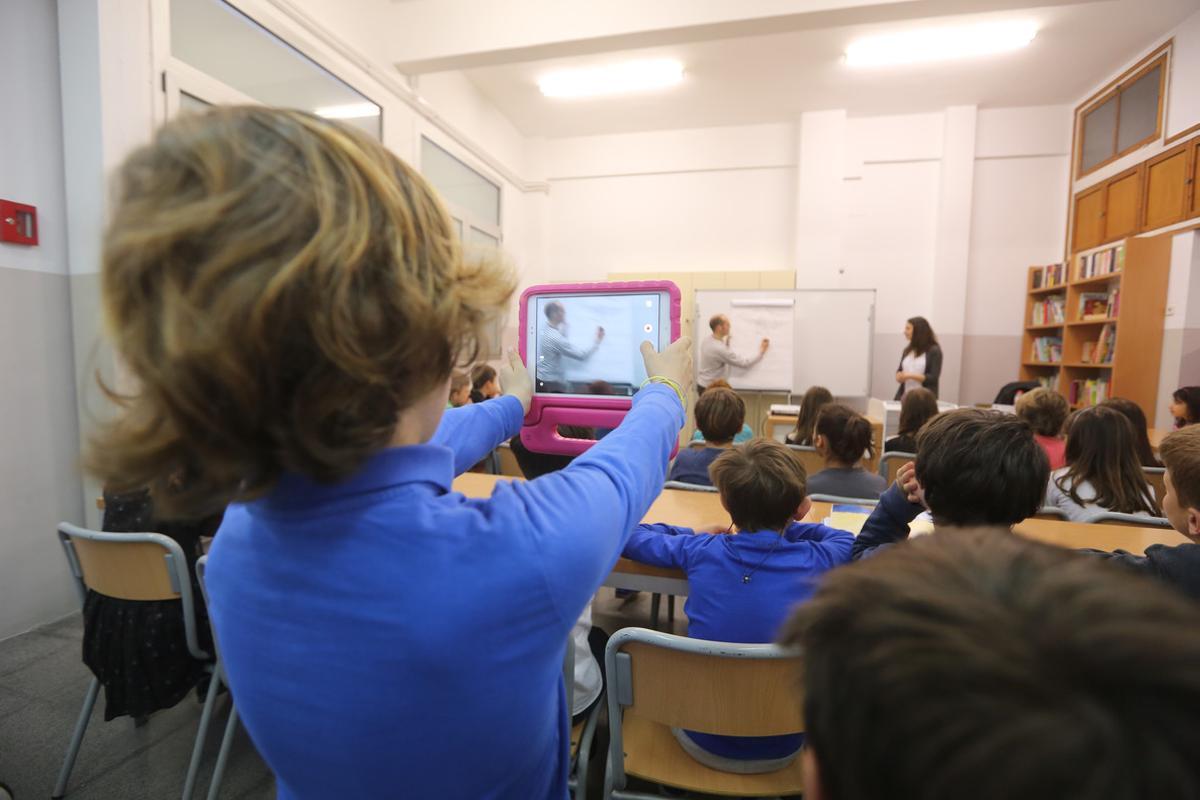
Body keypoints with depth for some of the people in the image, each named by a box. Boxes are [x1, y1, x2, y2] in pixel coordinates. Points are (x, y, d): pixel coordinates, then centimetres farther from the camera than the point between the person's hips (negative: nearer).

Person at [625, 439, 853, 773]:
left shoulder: (700, 550, -16)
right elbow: (848, 540, 7)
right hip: (779, 751, 1)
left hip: (703, 743, 0)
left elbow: (630, 535, 0)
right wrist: (786, 526, 9)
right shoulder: (815, 561, -17)